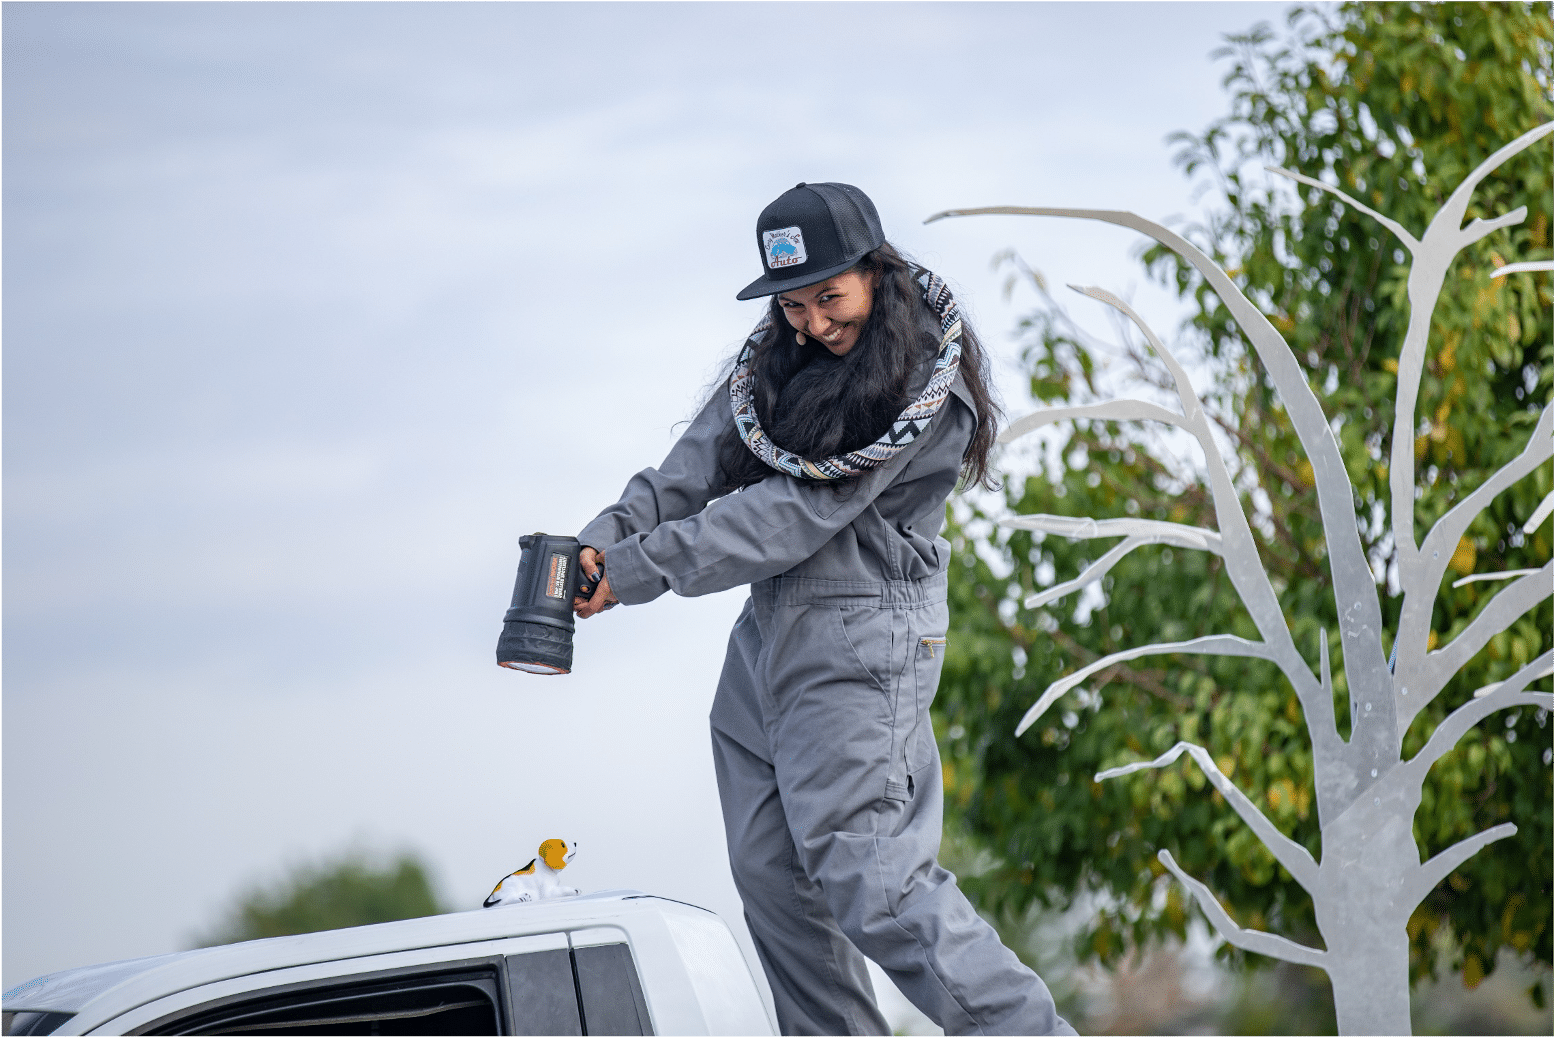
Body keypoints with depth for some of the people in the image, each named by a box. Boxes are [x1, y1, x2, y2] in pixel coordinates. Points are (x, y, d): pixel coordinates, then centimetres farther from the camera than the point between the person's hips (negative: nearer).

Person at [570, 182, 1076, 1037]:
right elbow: (697, 466, 3)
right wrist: (605, 538, -16)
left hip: (859, 644, -8)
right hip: (765, 639, 8)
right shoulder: (779, 358, 9)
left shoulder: (927, 388, -14)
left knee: (867, 878, -15)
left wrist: (636, 570, -17)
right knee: (771, 873, 9)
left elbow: (796, 513, -17)